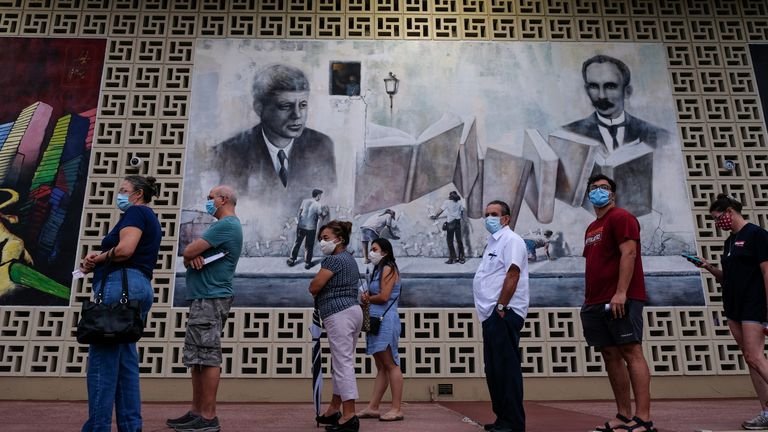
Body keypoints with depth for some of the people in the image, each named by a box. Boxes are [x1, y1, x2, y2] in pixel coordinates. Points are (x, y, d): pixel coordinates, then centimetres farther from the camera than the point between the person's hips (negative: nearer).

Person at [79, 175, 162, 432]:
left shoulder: (135, 212, -2)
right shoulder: (150, 219, 26)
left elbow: (125, 250, -17)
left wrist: (97, 259, -1)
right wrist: (99, 260, 5)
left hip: (120, 284, -10)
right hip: (140, 286, 10)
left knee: (103, 357, -8)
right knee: (125, 360, 8)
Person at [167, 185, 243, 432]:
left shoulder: (226, 225, -11)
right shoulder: (228, 225, 22)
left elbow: (187, 252, -16)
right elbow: (189, 257, 18)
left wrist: (191, 254, 7)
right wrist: (194, 256, -6)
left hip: (211, 298, -11)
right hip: (204, 298, 11)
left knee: (207, 357, -8)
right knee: (198, 357, 13)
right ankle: (197, 412, 20)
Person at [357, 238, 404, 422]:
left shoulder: (388, 269, -7)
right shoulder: (379, 270, 21)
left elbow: (384, 297, -15)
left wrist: (368, 298, 1)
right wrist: (367, 296, -3)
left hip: (386, 321, -10)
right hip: (376, 321, 10)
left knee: (390, 365, -7)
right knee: (381, 367, 10)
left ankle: (397, 409, -4)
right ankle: (372, 408, 13)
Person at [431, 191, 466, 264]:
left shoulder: (447, 202, -4)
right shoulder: (459, 202, 6)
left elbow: (440, 211, -2)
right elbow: (464, 210, 8)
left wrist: (435, 216, 12)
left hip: (450, 223, -4)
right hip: (458, 222, 4)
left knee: (450, 241, 4)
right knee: (459, 240, 9)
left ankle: (452, 258, 2)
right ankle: (461, 258, 12)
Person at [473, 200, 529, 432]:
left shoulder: (511, 240, -7)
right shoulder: (493, 242, 21)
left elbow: (512, 275, -17)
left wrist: (500, 307, -19)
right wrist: (490, 310, 15)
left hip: (503, 314, -10)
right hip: (492, 315, 10)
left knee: (506, 367, -6)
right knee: (494, 369, 14)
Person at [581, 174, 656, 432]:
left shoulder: (621, 217, -2)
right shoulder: (591, 228, 22)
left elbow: (629, 253, -14)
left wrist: (621, 292, -22)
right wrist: (588, 302, 17)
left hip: (620, 301, -8)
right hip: (596, 303, 8)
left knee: (631, 353, -8)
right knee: (610, 356, 7)